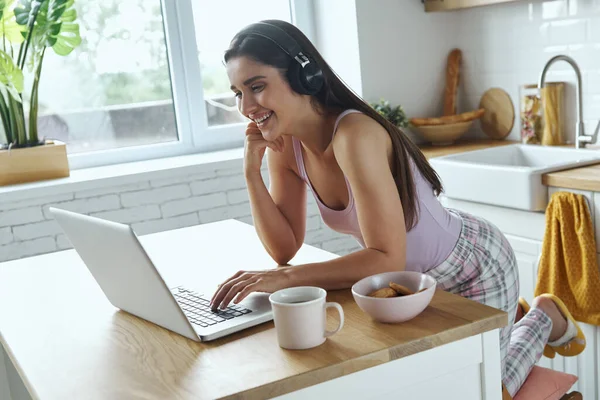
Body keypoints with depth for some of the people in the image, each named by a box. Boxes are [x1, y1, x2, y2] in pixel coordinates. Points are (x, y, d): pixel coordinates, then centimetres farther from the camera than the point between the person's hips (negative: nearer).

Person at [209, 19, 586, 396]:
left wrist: (285, 278, -40)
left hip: (474, 266, -7)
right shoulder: (285, 144, -11)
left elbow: (389, 259, -36)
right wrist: (252, 169, -19)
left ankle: (543, 319, 30)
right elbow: (285, 248, -8)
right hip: (424, 277, 8)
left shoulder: (355, 135, -35)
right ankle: (510, 318, 41)